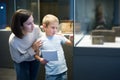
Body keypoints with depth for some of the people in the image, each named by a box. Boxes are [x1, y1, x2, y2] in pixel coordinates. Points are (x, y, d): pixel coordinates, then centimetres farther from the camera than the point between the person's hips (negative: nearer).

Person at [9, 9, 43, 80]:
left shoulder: (36, 28, -32)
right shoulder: (13, 41, -38)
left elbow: (42, 41, -10)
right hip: (22, 62, -3)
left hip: (35, 59, 4)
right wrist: (32, 49, -30)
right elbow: (18, 59, -21)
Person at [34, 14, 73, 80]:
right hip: (51, 73, -2)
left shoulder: (59, 37, 0)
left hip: (63, 70, 3)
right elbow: (36, 55, 0)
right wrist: (40, 59, -19)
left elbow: (70, 43, 3)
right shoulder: (41, 41, -7)